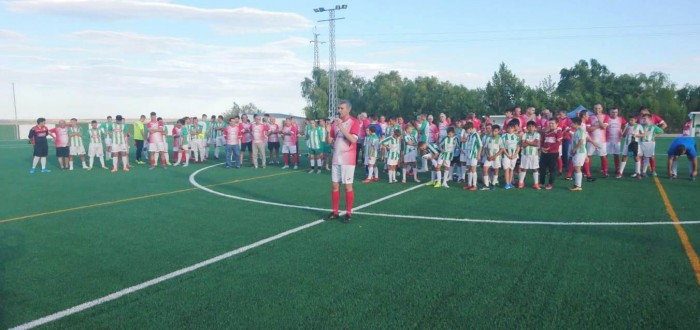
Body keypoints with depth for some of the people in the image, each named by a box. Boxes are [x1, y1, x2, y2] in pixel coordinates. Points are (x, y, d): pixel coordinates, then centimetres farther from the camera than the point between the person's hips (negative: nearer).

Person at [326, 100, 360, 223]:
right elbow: (329, 142, 10)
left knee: (348, 186, 0)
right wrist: (329, 132, -10)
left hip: (347, 160, -5)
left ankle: (348, 213, 9)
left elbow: (353, 139, -20)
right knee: (334, 185, 8)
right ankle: (335, 212, 18)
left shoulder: (354, 121, -7)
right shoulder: (335, 122, 10)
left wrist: (341, 127, -25)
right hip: (336, 159, 6)